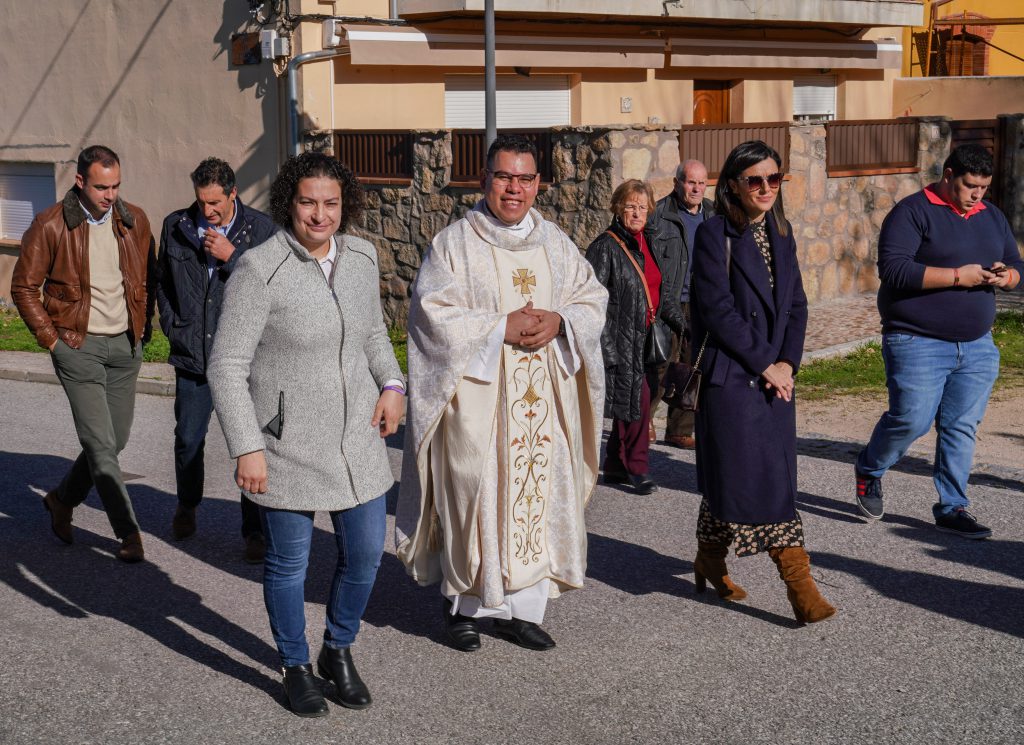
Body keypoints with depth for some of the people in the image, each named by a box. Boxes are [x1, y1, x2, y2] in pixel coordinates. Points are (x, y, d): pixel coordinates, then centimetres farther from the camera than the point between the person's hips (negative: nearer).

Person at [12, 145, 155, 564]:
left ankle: (63, 499, 34)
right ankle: (128, 532, 0)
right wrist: (52, 340, -6)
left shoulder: (134, 221, 2)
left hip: (125, 345, 5)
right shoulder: (51, 225, -10)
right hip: (78, 345, -5)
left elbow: (148, 277, 16)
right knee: (100, 443, -7)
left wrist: (143, 328, 8)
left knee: (116, 439, 11)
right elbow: (24, 287, -2)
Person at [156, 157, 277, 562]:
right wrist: (172, 326, 10)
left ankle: (254, 531, 10)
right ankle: (187, 507, 40)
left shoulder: (260, 228, -4)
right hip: (192, 354, 3)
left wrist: (232, 256, -17)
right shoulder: (176, 226, 6)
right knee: (188, 440, 13)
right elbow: (162, 280, 20)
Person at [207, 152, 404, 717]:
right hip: (286, 440, -5)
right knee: (288, 562, 9)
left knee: (365, 553, 11)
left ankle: (338, 652, 36)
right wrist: (247, 448, -18)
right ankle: (295, 667, 32)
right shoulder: (260, 269, -17)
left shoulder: (360, 257, 2)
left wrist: (392, 385, 2)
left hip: (356, 436, 5)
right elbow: (226, 367, -15)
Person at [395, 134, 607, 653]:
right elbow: (432, 311, -11)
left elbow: (592, 298, 12)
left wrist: (558, 321, -9)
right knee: (475, 495, -3)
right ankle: (463, 604, 14)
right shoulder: (454, 243, -2)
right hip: (477, 394, -4)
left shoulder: (555, 243, 12)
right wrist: (502, 327, -16)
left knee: (537, 493, 3)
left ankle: (520, 609, 13)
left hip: (542, 397, 4)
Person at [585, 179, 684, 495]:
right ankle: (637, 468, 2)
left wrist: (682, 325, 9)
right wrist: (604, 346, -20)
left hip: (647, 337, 7)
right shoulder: (605, 247, -10)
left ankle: (616, 466, 22)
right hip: (622, 338, -7)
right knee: (636, 399, -10)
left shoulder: (649, 244, 13)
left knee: (633, 402, 11)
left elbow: (664, 292, 20)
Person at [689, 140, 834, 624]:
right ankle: (711, 563, 15)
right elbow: (717, 310, -14)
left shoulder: (780, 233, 13)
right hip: (730, 378, -6)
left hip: (775, 375, 6)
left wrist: (787, 362, -2)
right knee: (735, 473, -3)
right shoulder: (714, 235, -7)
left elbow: (796, 304, 13)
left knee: (777, 479, 6)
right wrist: (763, 363, -13)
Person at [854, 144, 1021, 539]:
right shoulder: (913, 211, -8)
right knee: (911, 420, -8)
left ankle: (952, 509, 15)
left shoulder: (992, 216, 14)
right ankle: (869, 470, 21)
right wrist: (958, 276, -20)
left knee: (962, 428, 5)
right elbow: (893, 268, -19)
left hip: (977, 347, 6)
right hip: (918, 342, -6)